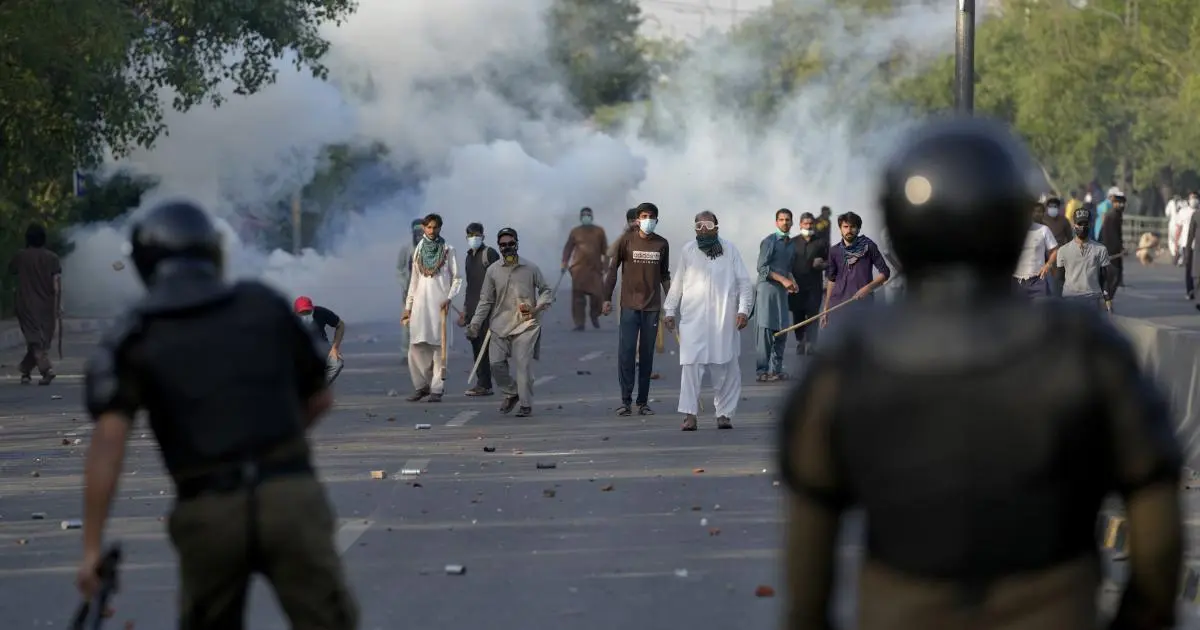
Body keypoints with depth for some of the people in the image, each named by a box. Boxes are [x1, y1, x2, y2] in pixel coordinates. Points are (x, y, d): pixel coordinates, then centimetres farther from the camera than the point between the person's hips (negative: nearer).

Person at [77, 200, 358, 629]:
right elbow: (320, 399, 20)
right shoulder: (264, 305, 12)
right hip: (289, 496, 0)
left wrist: (92, 547, -8)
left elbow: (108, 440, -8)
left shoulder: (133, 337, 6)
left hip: (208, 512, 0)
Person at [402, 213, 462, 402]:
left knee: (439, 345, -4)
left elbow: (457, 278, 2)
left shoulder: (447, 250, 3)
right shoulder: (419, 250, 13)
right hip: (420, 303, 3)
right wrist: (408, 307, 14)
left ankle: (436, 389, -3)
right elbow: (414, 281, 17)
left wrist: (449, 298, -12)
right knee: (417, 347, -1)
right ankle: (421, 386, 9)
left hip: (440, 303, -3)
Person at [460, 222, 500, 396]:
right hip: (472, 308, 8)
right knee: (475, 344, 7)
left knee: (483, 344, -11)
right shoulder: (470, 257, 20)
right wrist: (465, 309, 25)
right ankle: (482, 383, 11)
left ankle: (484, 384, -12)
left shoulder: (490, 254, -5)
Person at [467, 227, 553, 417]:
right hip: (500, 324, 2)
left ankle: (526, 405, -1)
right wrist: (475, 323, 2)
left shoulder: (530, 269, 4)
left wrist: (538, 307, -8)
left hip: (524, 324, -2)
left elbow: (547, 291, 11)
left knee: (523, 364, -10)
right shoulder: (493, 271, 7)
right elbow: (486, 300, 11)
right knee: (496, 362, -6)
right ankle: (511, 393, 19)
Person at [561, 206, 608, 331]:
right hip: (579, 269, 0)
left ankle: (594, 316, 25)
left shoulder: (599, 231, 7)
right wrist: (564, 263, -1)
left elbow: (605, 249, 9)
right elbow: (568, 248, 7)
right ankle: (579, 323, 3)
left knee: (598, 295, -3)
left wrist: (606, 263, 3)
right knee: (578, 297, -2)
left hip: (595, 269, 1)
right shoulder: (575, 231, 6)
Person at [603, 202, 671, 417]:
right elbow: (613, 269, 2)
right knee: (626, 353, -8)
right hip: (629, 306, -2)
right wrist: (607, 298, -4)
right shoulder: (626, 241, -2)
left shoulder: (662, 244, 6)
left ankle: (643, 402, 10)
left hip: (652, 307, 2)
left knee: (647, 355, 5)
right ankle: (626, 400, -2)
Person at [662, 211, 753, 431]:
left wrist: (743, 309, -3)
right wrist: (670, 311, 14)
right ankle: (689, 414, -7)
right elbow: (677, 283, 16)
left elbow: (744, 282, 7)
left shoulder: (729, 250, 8)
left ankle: (724, 413, 11)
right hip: (693, 318, 0)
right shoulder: (688, 250, 9)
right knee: (691, 365, -9)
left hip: (724, 319, 0)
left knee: (725, 368, 1)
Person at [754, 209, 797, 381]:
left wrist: (792, 282, 4)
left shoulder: (791, 244, 17)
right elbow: (762, 267, -12)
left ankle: (776, 369, 12)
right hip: (767, 289, -7)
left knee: (781, 331, 6)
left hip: (782, 291, 7)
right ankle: (762, 371, -7)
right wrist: (783, 280, -17)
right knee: (765, 330, -8)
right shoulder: (769, 241, -6)